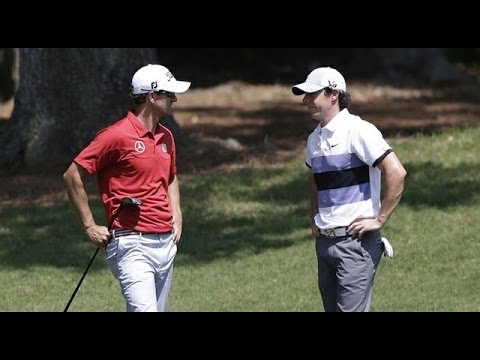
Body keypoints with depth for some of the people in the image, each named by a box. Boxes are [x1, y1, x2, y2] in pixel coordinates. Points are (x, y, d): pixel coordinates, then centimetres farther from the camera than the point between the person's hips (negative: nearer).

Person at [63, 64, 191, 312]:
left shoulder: (166, 137, 14)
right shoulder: (117, 136, -10)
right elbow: (73, 176, -7)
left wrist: (176, 216, 18)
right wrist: (89, 227, -6)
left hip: (166, 243, 8)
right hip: (132, 245, -8)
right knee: (144, 310, -21)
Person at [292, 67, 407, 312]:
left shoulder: (357, 131, -13)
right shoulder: (314, 139, 12)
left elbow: (396, 173, -20)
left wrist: (379, 220, -16)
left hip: (356, 241, -8)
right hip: (324, 242, 8)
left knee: (351, 309, -13)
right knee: (331, 308, 11)